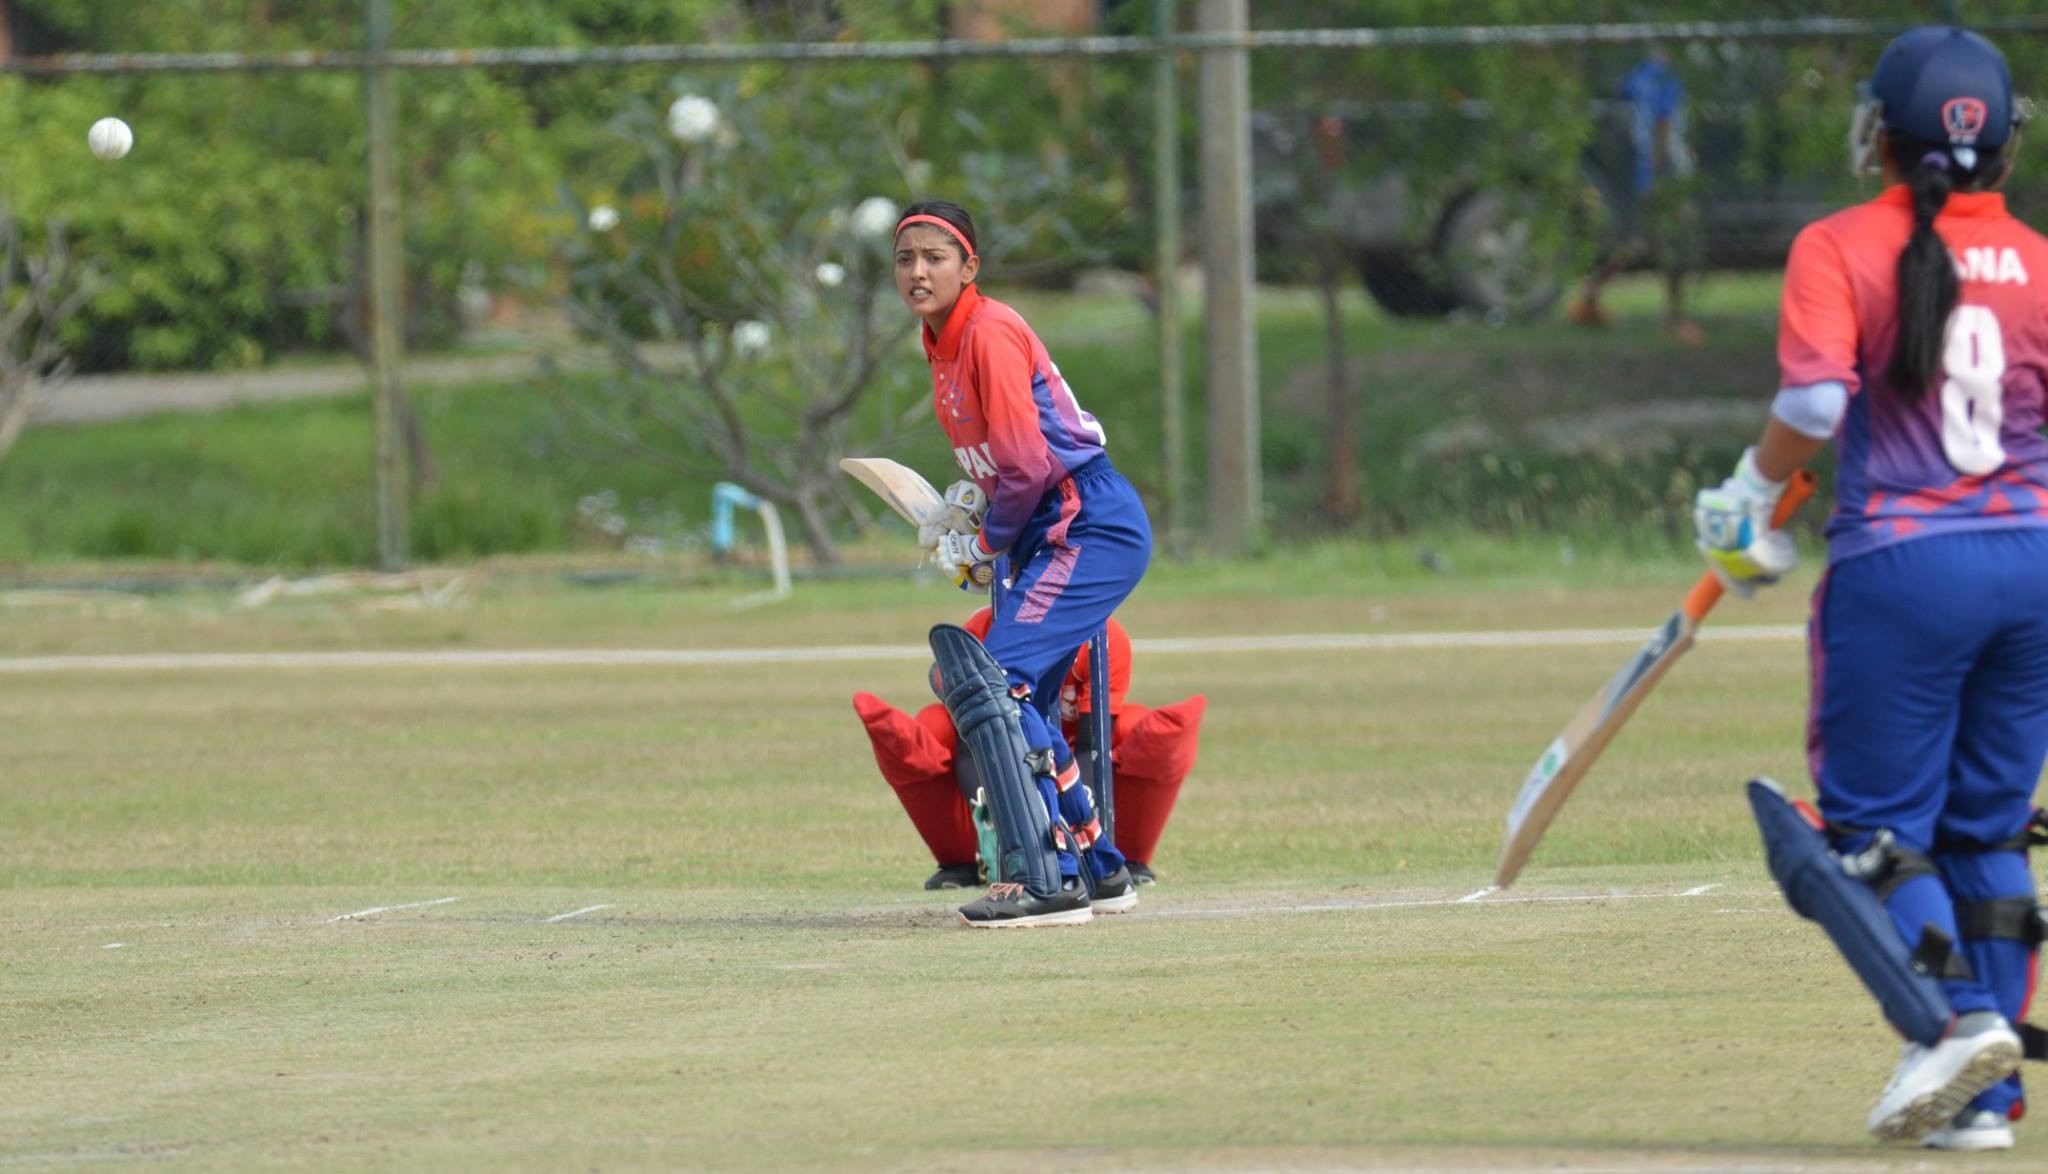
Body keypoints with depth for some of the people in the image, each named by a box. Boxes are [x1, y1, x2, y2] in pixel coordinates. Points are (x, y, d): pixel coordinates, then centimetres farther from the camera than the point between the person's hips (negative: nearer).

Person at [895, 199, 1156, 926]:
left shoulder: (989, 333, -16)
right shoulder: (943, 345, 13)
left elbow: (1028, 464, -19)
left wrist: (987, 546, -7)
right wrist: (970, 500, 7)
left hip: (1091, 529, -10)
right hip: (1047, 536, 10)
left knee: (1004, 682, -19)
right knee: (1025, 703, 17)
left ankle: (1051, 882, -18)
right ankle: (1101, 869, 29)